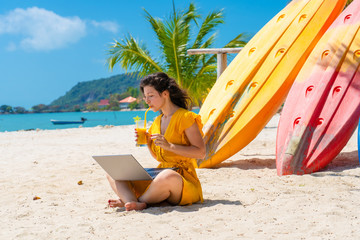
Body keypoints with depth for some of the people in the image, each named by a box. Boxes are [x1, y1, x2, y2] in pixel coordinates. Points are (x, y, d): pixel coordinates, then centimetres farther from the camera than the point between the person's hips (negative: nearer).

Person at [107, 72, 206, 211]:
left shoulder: (185, 117, -5)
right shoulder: (157, 121, 18)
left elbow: (201, 152, -14)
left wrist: (170, 146, -20)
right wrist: (148, 142, 5)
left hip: (183, 180, -7)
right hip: (159, 175, 8)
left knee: (168, 177, -43)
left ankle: (128, 200, -20)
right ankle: (135, 203, -34)